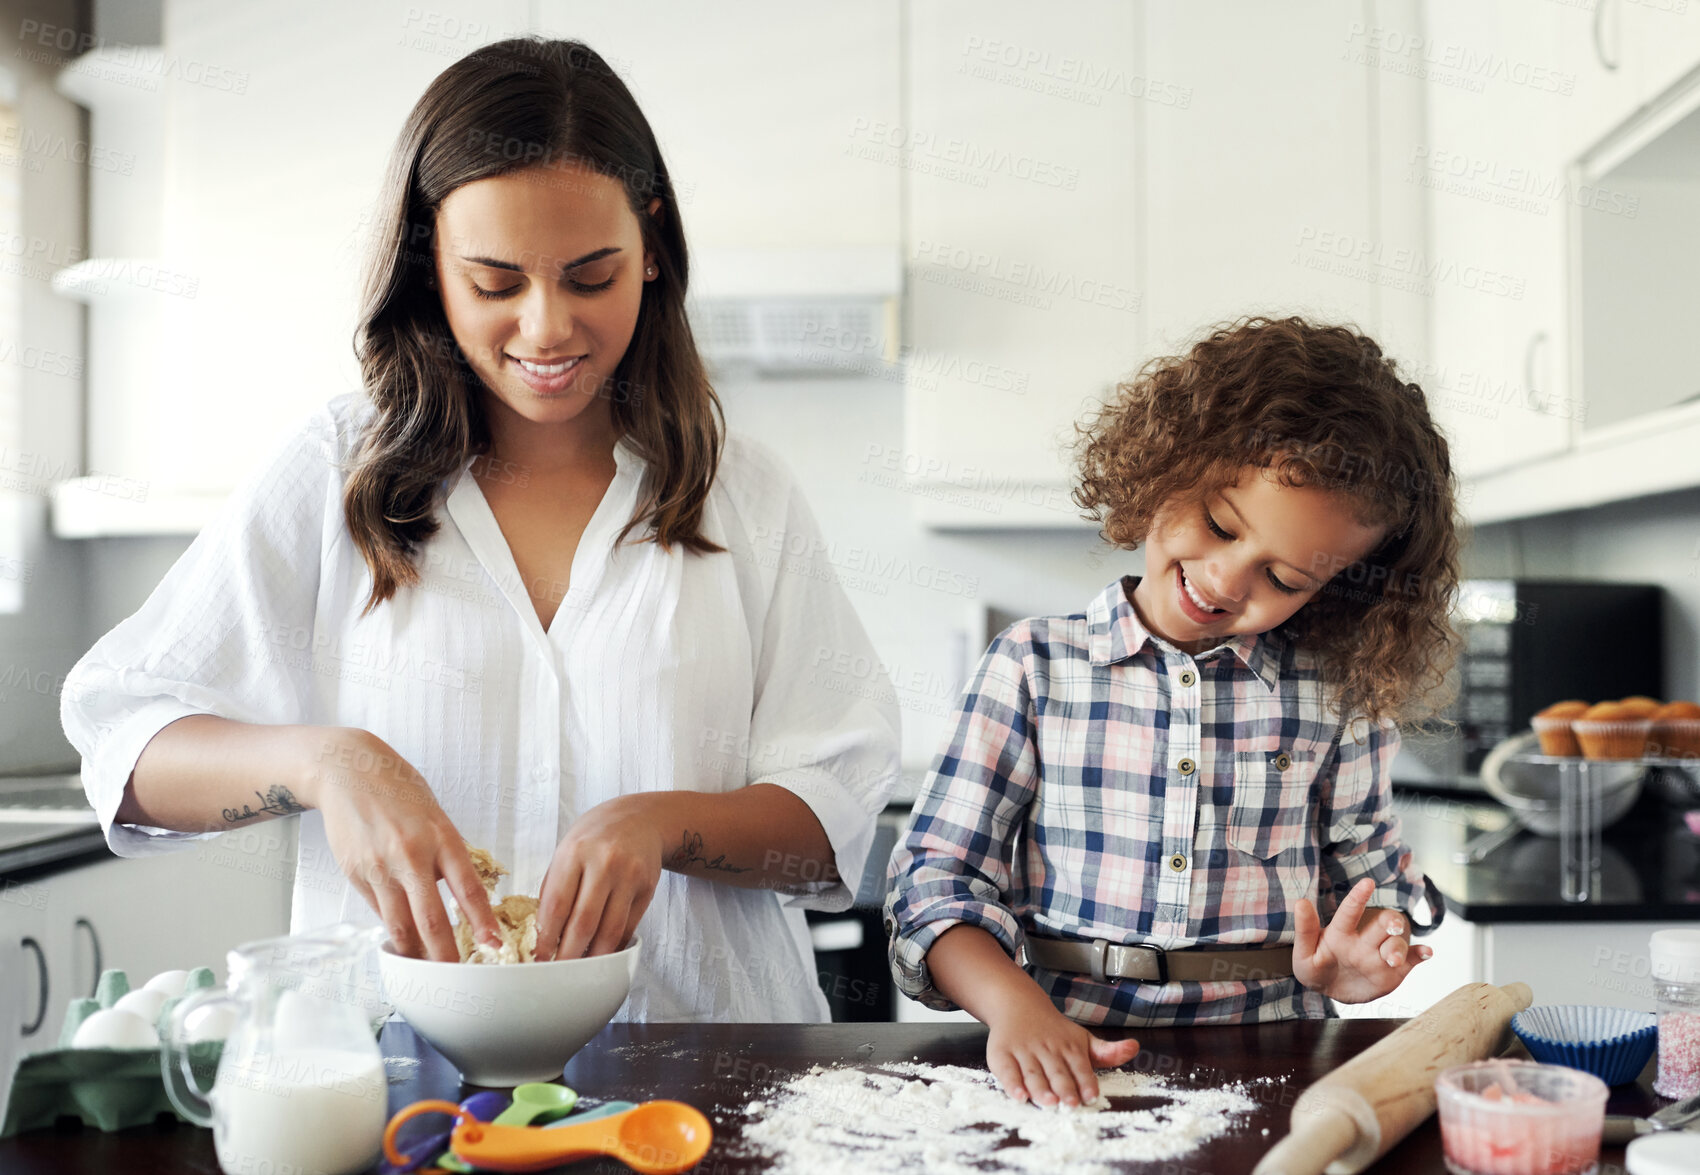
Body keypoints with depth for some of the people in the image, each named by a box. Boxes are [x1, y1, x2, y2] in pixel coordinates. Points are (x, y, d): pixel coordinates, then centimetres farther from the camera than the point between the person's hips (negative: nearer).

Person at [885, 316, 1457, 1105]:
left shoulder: (1338, 694, 5)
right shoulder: (1033, 667, 1)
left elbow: (1369, 878, 14)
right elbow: (937, 877, -1)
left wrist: (1348, 966, -7)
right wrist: (1015, 1005, -17)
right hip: (1071, 1070, -3)